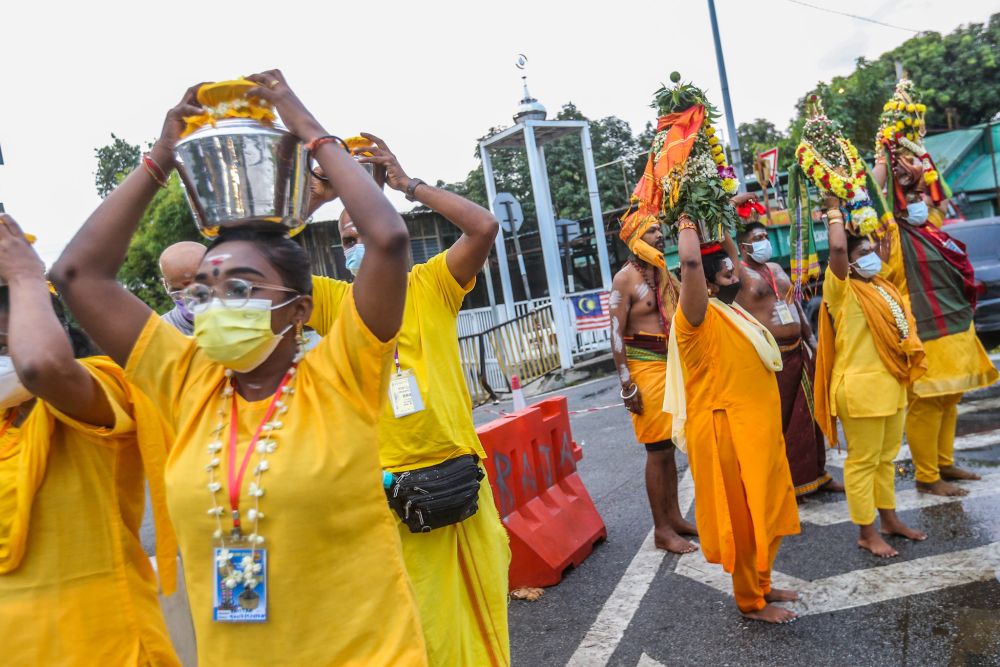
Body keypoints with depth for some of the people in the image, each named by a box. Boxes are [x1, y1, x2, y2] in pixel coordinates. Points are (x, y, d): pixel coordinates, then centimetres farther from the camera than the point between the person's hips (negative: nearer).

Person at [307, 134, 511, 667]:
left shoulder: (430, 284, 1)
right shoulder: (336, 301, 3)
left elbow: (485, 226, -12)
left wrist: (407, 183, -9)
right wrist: (317, 197, -7)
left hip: (458, 469, 0)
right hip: (387, 483, 0)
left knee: (480, 600, 17)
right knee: (416, 619, 13)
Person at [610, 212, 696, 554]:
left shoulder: (666, 274, 12)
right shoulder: (625, 278, -9)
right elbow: (616, 334, -14)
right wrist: (627, 384, -17)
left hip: (671, 364, 7)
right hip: (644, 365, -7)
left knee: (668, 445, 14)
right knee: (658, 448, -3)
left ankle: (674, 517, 26)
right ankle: (661, 530, 8)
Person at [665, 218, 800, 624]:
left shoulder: (727, 308, 11)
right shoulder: (698, 315, -16)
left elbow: (729, 257, 24)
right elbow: (690, 262, -32)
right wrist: (687, 224, -17)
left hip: (754, 428, 10)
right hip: (727, 431, -9)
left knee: (765, 510, 19)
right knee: (743, 516, 3)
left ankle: (760, 585, 35)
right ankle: (750, 601, 19)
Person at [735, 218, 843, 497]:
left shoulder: (776, 269, 16)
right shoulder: (739, 272, -7)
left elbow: (795, 304, 19)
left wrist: (810, 339, 16)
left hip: (798, 351, 8)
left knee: (807, 416, 16)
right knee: (777, 421, 2)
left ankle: (815, 473, 31)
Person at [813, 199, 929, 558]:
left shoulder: (879, 286, 12)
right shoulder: (841, 290, -12)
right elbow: (837, 248, -28)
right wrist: (835, 211, -13)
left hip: (890, 383, 8)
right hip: (860, 387, -8)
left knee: (886, 457, 18)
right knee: (863, 461, 1)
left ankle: (890, 519, 32)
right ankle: (866, 533, 11)